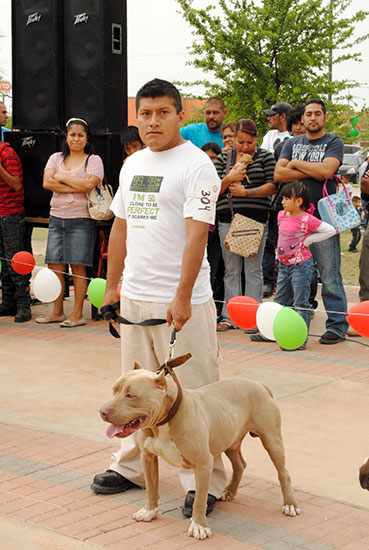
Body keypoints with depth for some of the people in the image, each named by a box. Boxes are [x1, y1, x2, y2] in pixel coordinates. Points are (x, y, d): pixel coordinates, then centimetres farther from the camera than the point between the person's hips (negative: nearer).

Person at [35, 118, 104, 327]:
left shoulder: (93, 160, 2)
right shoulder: (56, 158, 14)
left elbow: (89, 184, -15)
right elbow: (47, 182, -2)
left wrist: (62, 178, -5)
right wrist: (77, 187, -11)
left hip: (81, 219, -4)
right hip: (57, 217, 4)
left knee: (78, 267, -5)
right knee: (55, 266, 4)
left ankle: (78, 314, 1)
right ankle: (57, 312, 14)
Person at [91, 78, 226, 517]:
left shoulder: (196, 165, -10)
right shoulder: (132, 164, 14)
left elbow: (196, 235, -16)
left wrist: (182, 297, -21)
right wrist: (112, 285, 18)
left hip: (182, 301, -7)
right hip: (134, 296, 7)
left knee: (191, 392, -2)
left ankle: (203, 482, 8)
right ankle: (131, 467, 30)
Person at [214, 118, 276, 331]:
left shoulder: (265, 156, 6)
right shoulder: (223, 158, 12)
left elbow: (272, 185, -3)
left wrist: (246, 192, -12)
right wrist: (229, 179, -10)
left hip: (255, 219, -2)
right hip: (228, 219, 2)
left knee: (253, 269, -1)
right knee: (231, 270, 4)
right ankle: (229, 316, 8)